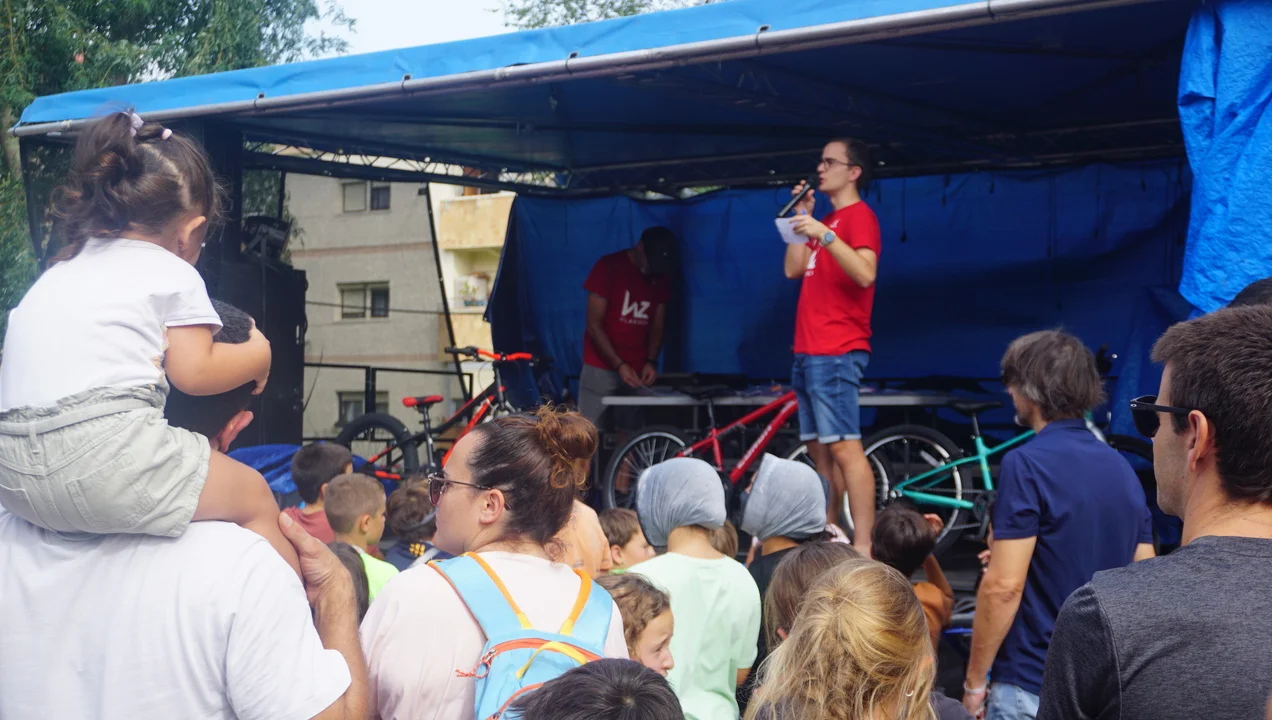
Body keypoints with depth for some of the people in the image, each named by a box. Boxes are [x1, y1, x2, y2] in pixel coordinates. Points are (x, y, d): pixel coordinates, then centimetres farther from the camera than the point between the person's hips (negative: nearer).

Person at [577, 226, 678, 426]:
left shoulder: (661, 279, 6)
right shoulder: (608, 267, -8)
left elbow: (657, 327, 11)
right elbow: (594, 325, -10)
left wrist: (651, 361, -8)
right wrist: (619, 365, -18)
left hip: (638, 372, 4)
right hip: (601, 369, -4)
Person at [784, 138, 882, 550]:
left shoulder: (859, 215, -6)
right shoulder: (828, 220, 22)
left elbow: (866, 274, -21)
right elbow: (793, 269, 14)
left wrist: (824, 235, -29)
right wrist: (803, 215, 12)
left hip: (836, 353, -10)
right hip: (808, 351, 10)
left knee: (844, 447, -14)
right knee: (819, 450, 11)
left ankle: (862, 546, -15)